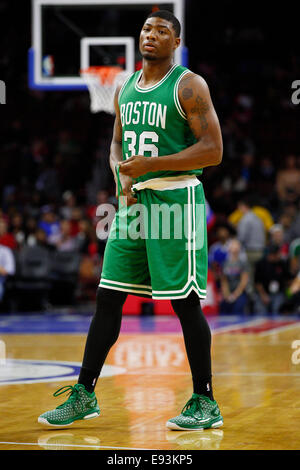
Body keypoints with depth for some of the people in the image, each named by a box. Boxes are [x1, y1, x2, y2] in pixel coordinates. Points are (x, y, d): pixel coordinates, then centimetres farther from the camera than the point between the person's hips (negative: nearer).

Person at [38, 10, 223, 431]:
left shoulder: (189, 85, -8)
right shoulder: (125, 89, 14)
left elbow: (213, 150, -14)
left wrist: (148, 165, -19)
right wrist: (123, 180, 0)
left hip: (176, 198, -7)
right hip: (135, 201, 7)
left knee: (185, 301, -5)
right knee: (108, 297, 5)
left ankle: (206, 404, 4)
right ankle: (85, 395, 11)